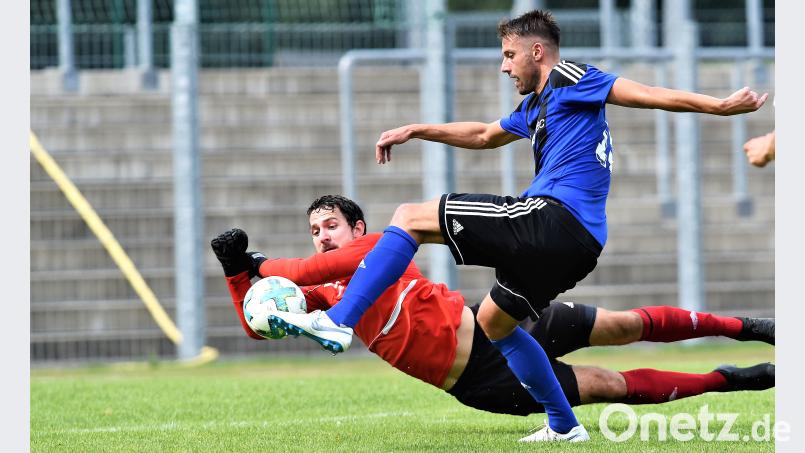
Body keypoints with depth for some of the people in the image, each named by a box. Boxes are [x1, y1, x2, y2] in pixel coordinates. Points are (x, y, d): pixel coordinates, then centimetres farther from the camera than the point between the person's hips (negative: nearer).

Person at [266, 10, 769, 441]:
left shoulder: (569, 79, 0)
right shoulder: (535, 107, 28)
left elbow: (644, 93, -9)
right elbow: (485, 135, 44)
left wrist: (720, 105, -18)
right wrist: (416, 130, 42)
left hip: (553, 220, -10)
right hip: (574, 245, 10)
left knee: (410, 217, -9)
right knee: (493, 321, 28)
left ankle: (339, 322, -20)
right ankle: (565, 427, 25)